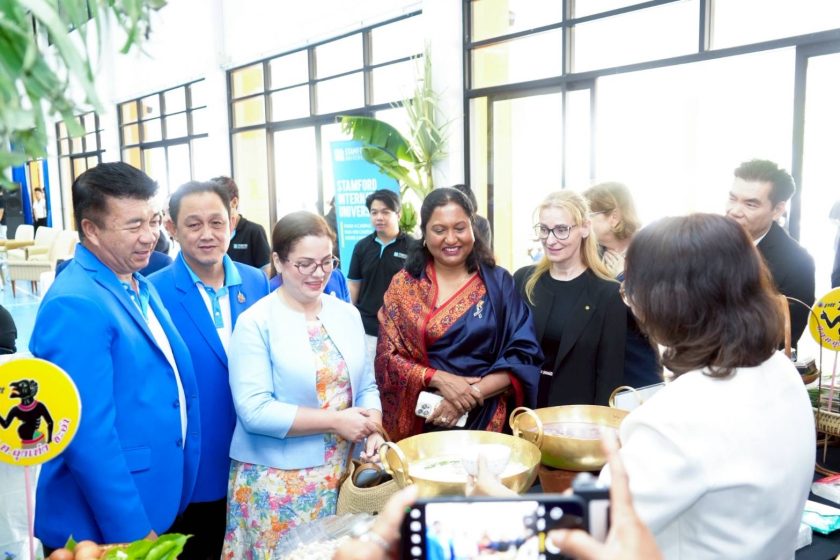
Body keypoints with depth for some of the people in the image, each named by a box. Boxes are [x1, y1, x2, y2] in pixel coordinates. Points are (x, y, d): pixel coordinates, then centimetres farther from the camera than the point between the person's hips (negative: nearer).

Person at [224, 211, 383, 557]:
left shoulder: (347, 314, 5)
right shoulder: (255, 322, -11)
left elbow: (366, 385, 9)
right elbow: (254, 410, -18)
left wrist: (372, 423, -12)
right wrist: (335, 421, -19)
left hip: (343, 472, 5)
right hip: (278, 481, -4)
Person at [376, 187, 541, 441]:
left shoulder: (499, 282, -2)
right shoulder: (403, 285, 0)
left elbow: (524, 355, -6)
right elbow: (387, 356, -3)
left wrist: (473, 393, -18)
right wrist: (439, 378, -18)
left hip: (485, 419, 0)